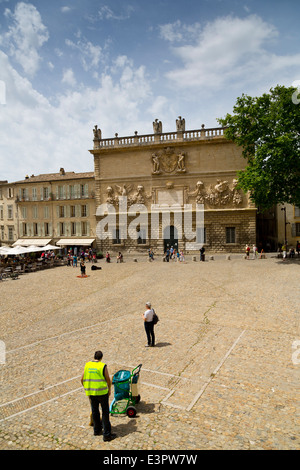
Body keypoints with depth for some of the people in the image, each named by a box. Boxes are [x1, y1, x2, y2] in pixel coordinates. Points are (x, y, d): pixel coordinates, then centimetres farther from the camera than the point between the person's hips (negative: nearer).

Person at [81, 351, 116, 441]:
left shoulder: (87, 365, 0)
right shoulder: (103, 366, -12)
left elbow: (82, 379, 6)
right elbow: (108, 380, -7)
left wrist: (86, 388, 21)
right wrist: (109, 390, 9)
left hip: (90, 392, 4)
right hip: (102, 392, -4)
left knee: (95, 411, 20)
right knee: (105, 412, 5)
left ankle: (97, 430, 32)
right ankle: (107, 434, 7)